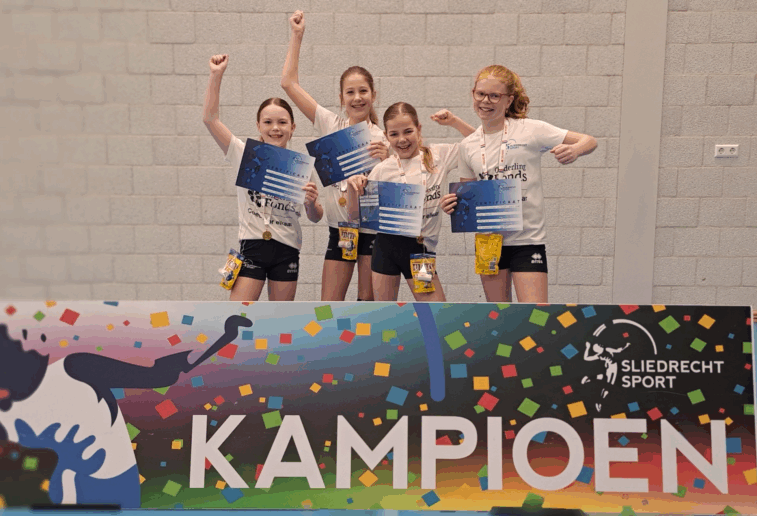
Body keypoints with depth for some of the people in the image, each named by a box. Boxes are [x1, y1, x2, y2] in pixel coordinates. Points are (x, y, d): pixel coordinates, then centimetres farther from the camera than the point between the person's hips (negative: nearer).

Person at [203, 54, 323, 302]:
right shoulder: (245, 155, 1)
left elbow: (315, 217, 6)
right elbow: (210, 118, -5)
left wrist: (312, 202, -16)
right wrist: (216, 75, -9)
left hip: (287, 249, 2)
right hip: (251, 246, -1)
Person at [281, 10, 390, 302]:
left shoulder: (382, 137, 0)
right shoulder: (330, 125, 3)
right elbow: (289, 83, 0)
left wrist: (387, 159, -21)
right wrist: (297, 36, 0)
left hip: (374, 226, -1)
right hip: (339, 227, 1)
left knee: (368, 302, 6)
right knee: (328, 306, 4)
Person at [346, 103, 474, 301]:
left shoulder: (439, 155, 3)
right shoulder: (382, 170, 1)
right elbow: (356, 212, 5)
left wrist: (454, 121, 1)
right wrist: (353, 187, -13)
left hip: (421, 247, 0)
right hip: (386, 244, 0)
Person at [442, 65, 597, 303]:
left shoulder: (530, 130, -6)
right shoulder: (467, 145, 6)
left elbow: (589, 141, -3)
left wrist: (574, 150, -25)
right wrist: (452, 205, -7)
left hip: (527, 240, -4)